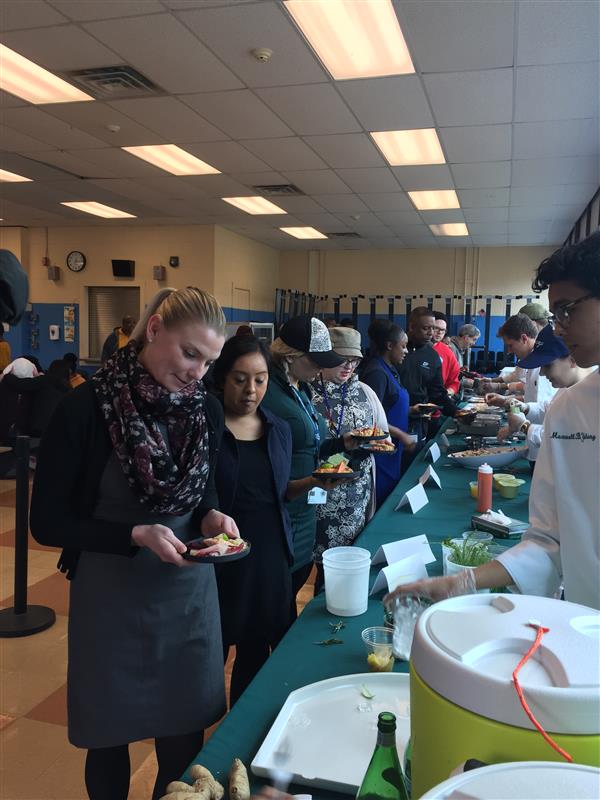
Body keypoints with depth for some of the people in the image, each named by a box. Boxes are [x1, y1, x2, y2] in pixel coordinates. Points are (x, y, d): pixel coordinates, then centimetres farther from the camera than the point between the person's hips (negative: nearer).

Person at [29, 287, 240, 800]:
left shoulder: (207, 409, -4)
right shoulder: (85, 409, -17)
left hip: (190, 590, 3)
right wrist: (136, 534, -22)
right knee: (110, 739, 18)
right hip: (112, 597, -3)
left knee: (185, 738, 16)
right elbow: (48, 522, -11)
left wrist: (212, 516, -10)